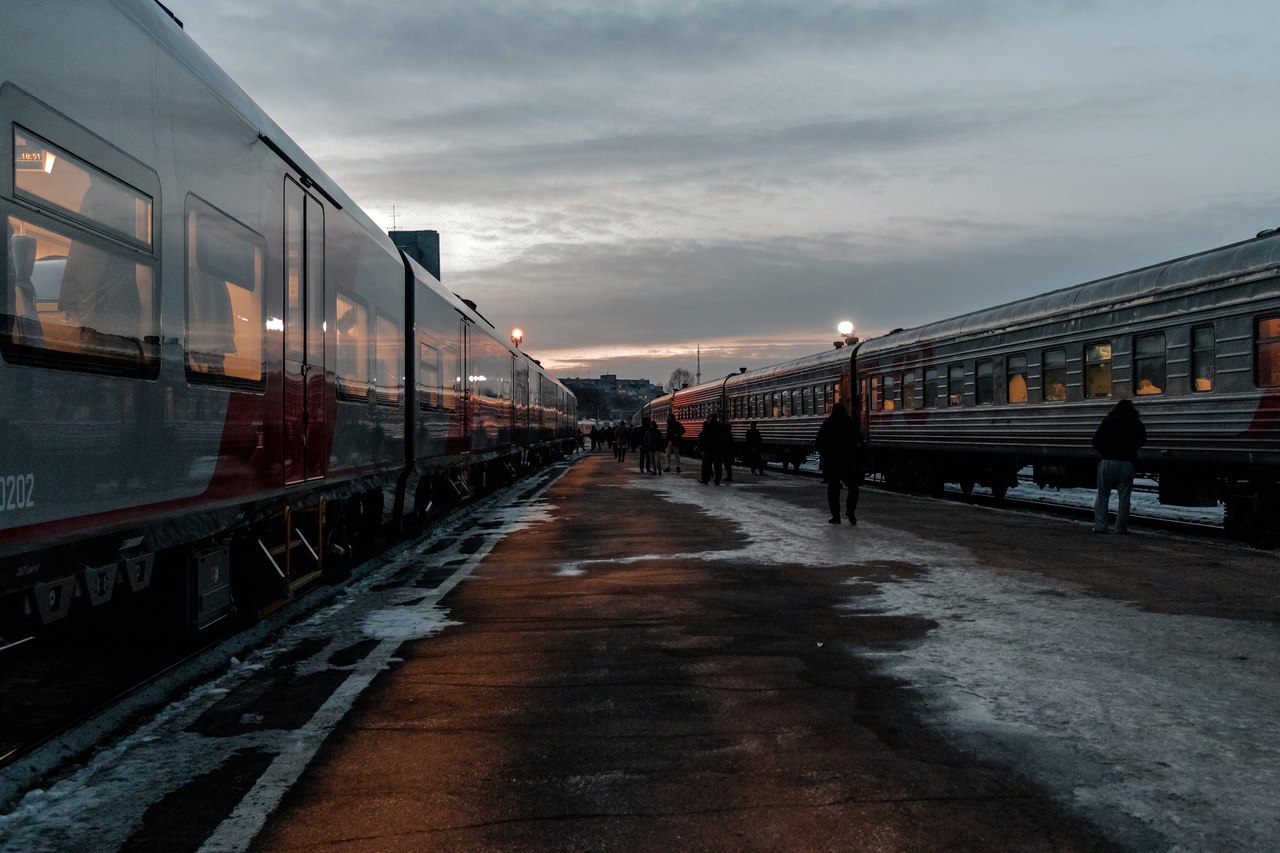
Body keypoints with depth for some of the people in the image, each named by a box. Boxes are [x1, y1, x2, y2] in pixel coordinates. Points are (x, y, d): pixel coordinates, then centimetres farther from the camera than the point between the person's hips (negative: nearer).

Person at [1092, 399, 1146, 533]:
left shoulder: (1108, 421, 2)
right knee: (1124, 497, 5)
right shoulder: (1137, 424, 5)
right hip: (1127, 463, 1)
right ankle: (1121, 526, 2)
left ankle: (1100, 526, 2)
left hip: (1108, 462, 0)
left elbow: (1096, 441, 1)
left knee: (1102, 496, 7)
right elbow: (1141, 441, 20)